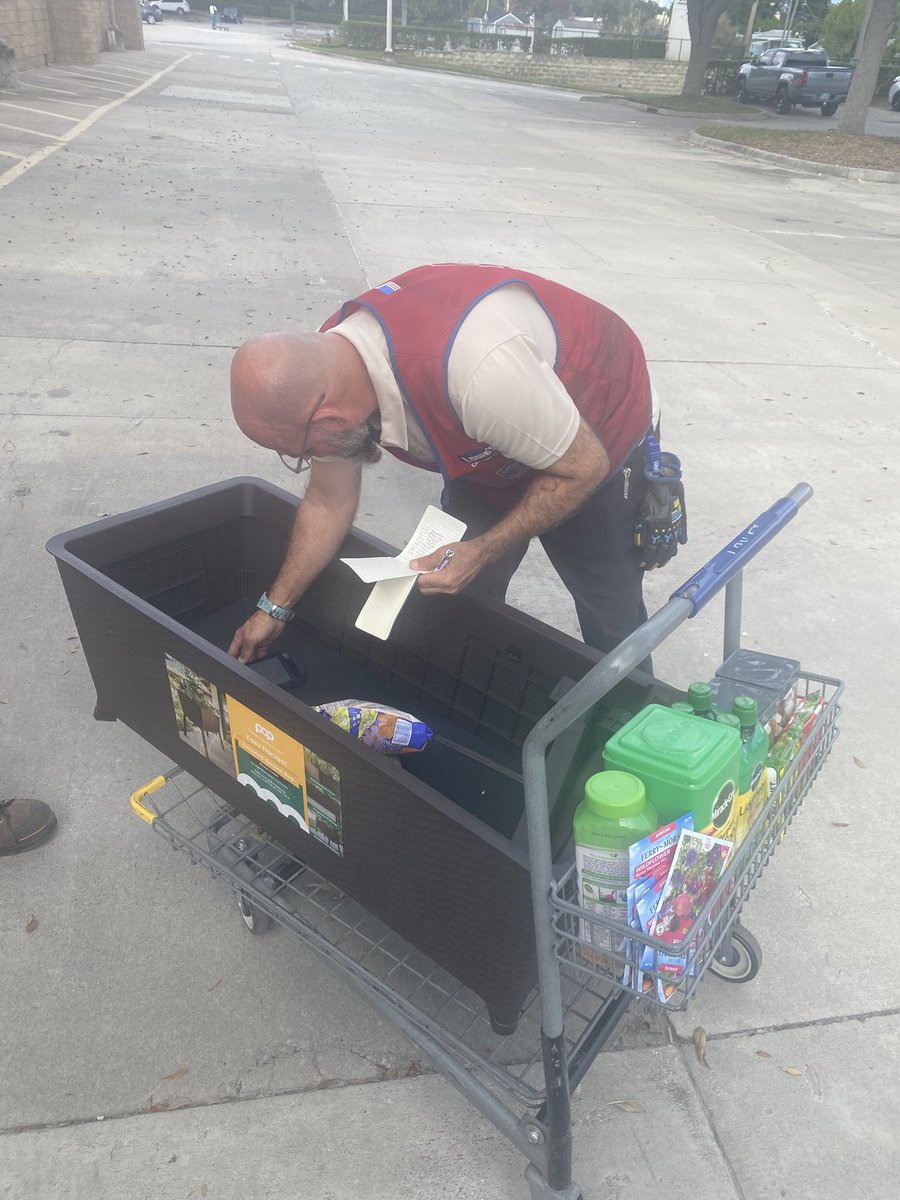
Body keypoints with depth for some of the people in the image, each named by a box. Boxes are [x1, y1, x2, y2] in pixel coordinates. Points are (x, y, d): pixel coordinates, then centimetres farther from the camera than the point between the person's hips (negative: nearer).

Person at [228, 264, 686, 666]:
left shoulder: (475, 368, -45)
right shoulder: (320, 384, -20)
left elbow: (583, 468, -29)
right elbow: (328, 503, -4)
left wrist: (481, 552, -27)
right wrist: (274, 608, 3)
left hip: (599, 441, -5)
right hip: (492, 455, 6)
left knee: (611, 620, 3)